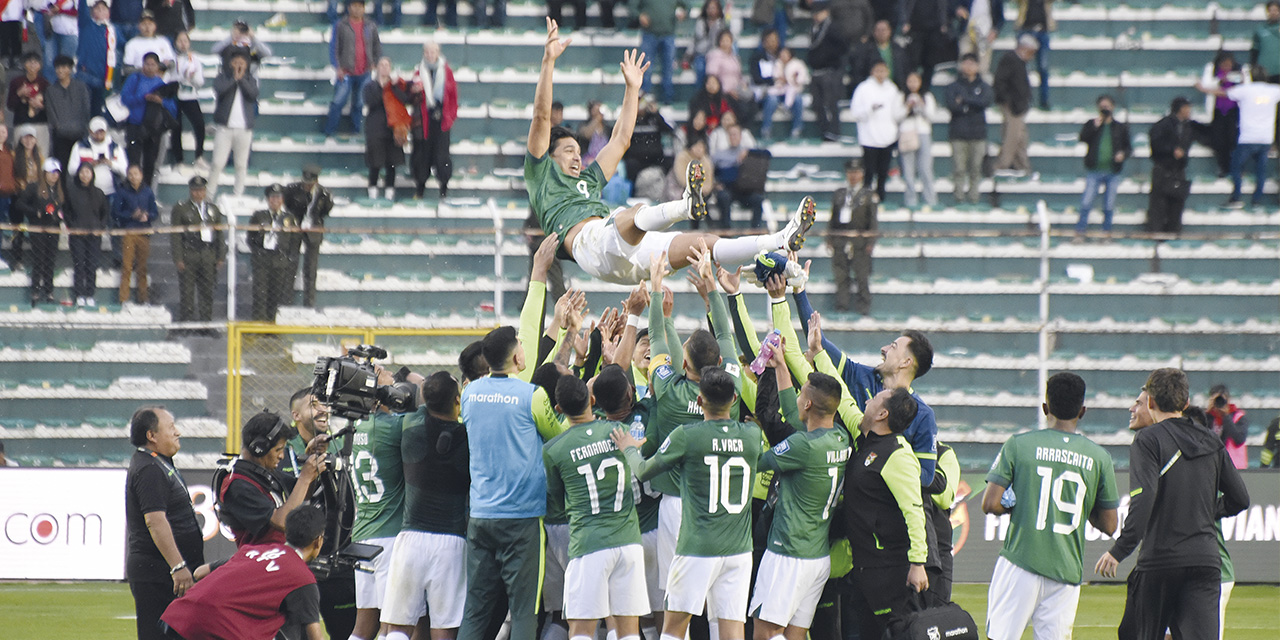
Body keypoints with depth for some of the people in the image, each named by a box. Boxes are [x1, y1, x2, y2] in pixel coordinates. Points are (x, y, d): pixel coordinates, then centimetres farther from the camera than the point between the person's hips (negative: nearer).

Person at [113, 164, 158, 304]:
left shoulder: (147, 192, 11)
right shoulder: (122, 192, 2)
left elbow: (155, 212, 12)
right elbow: (115, 213, 0)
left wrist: (147, 216, -10)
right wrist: (131, 215, -13)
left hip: (144, 233, 3)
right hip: (128, 233, -3)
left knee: (143, 267, 6)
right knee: (127, 266, -7)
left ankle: (144, 298, 12)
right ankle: (124, 298, -6)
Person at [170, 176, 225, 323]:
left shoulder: (213, 209, 16)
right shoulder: (180, 209, 3)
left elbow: (220, 235, 17)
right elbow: (176, 236, -1)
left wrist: (221, 257, 9)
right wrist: (178, 259, -9)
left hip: (209, 254, 4)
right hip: (189, 254, -4)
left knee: (207, 290, 5)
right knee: (187, 291, -5)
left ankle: (206, 319, 11)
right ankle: (186, 319, -2)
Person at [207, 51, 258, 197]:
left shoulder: (250, 79, 9)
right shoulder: (223, 77, 6)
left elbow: (253, 94, -9)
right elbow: (220, 89, -15)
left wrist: (241, 79, -12)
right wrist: (234, 78, -11)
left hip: (244, 129, 1)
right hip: (225, 128, -1)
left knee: (241, 165, 5)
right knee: (218, 164, -6)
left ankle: (238, 195, 11)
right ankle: (210, 194, 2)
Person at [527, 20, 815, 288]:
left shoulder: (589, 179, 42)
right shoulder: (541, 174, 21)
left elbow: (620, 139, 47)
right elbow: (542, 117, 14)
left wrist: (632, 88, 47)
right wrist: (549, 60, 10)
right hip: (589, 240, -8)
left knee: (705, 243, -6)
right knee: (634, 216, -39)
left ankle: (783, 241, -17)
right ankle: (687, 205, -69)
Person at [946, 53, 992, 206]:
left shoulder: (983, 86, 11)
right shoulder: (954, 86, 9)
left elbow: (986, 102, -8)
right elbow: (951, 105, -7)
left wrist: (964, 101, -11)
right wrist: (972, 106, -13)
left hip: (977, 132, 1)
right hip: (959, 133, -1)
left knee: (976, 169, -1)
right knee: (959, 169, -5)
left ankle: (973, 197, 3)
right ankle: (960, 197, -1)